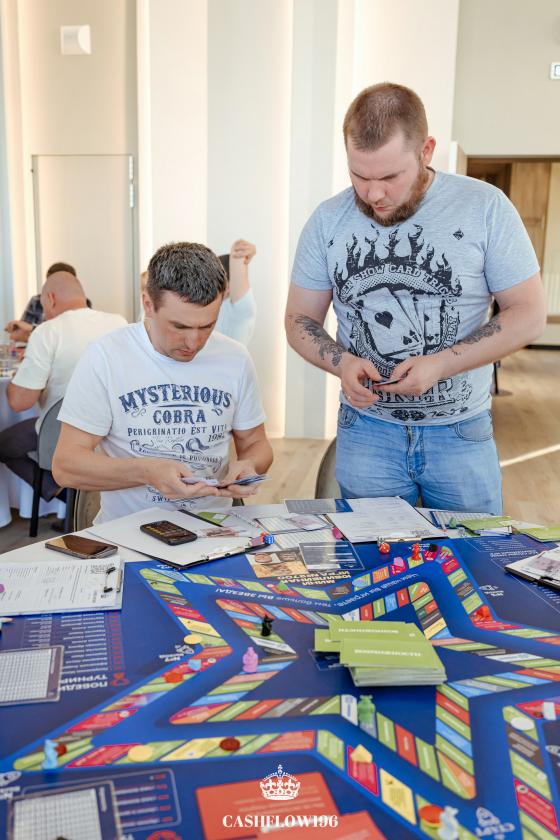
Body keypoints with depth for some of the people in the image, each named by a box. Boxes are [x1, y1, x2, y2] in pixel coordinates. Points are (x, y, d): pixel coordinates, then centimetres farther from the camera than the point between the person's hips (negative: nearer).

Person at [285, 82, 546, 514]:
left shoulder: (486, 208, -8)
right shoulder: (328, 221, -2)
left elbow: (528, 314, -7)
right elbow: (300, 319, 5)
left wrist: (440, 364, -19)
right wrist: (341, 362, -16)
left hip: (462, 431, -1)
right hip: (366, 430, 1)